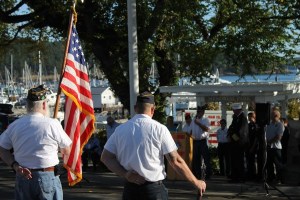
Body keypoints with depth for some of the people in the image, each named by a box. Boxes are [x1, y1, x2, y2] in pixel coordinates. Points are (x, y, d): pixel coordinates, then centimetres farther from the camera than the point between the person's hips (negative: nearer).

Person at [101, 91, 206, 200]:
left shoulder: (120, 129, 1)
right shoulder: (159, 129, -8)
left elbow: (105, 157, 2)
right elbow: (176, 161, -8)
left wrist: (125, 174, -5)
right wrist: (196, 182, 1)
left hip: (130, 188, 3)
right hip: (154, 188, -3)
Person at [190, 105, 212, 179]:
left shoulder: (205, 120, -1)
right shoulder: (194, 120, 16)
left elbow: (207, 129, -17)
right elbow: (191, 130, 22)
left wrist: (198, 123, -17)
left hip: (203, 141, -5)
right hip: (195, 141, 5)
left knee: (206, 158, -5)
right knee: (196, 158, 7)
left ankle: (208, 174, 1)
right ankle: (198, 174, 14)